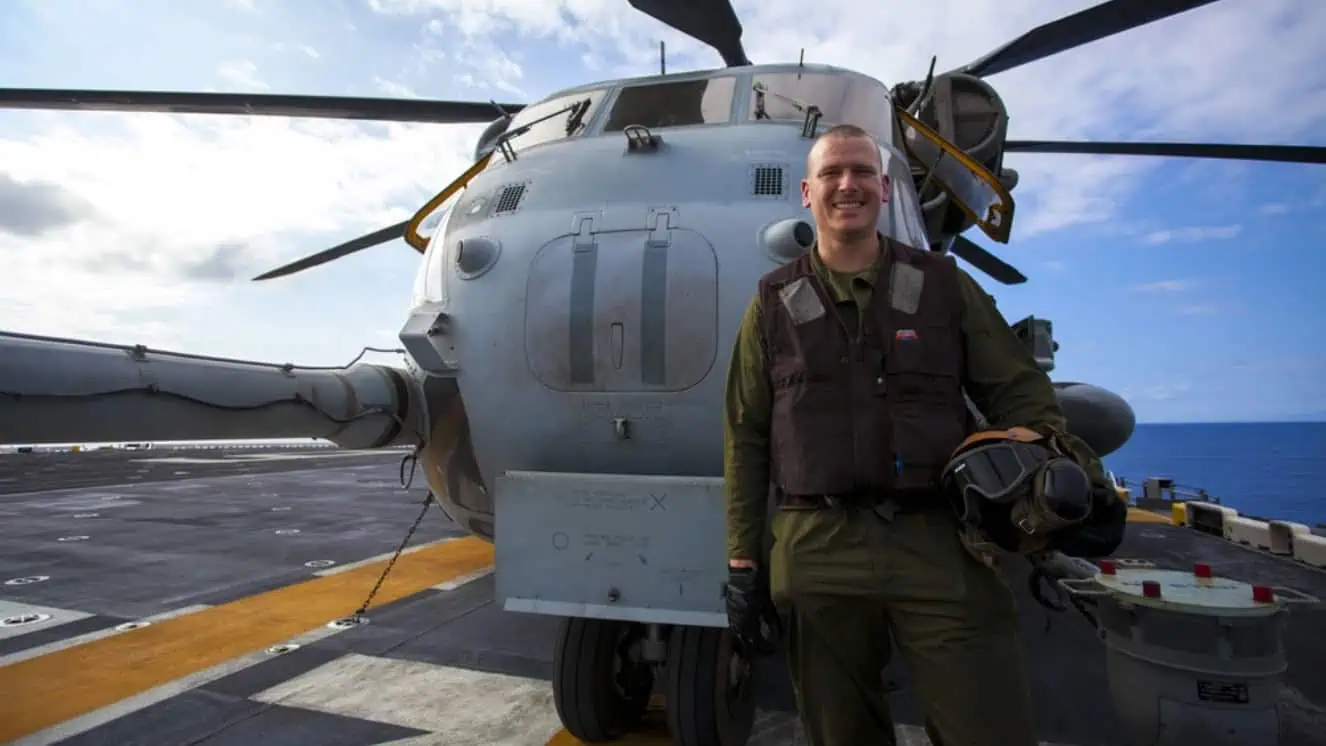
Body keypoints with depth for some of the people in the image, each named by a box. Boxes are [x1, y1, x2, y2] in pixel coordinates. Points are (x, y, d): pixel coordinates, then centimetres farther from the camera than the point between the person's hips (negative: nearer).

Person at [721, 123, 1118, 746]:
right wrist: (742, 561, 4)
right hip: (818, 553, 0)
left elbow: (1017, 390, 9)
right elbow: (745, 439, 7)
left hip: (941, 545, 0)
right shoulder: (774, 303, 8)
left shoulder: (943, 284, 10)